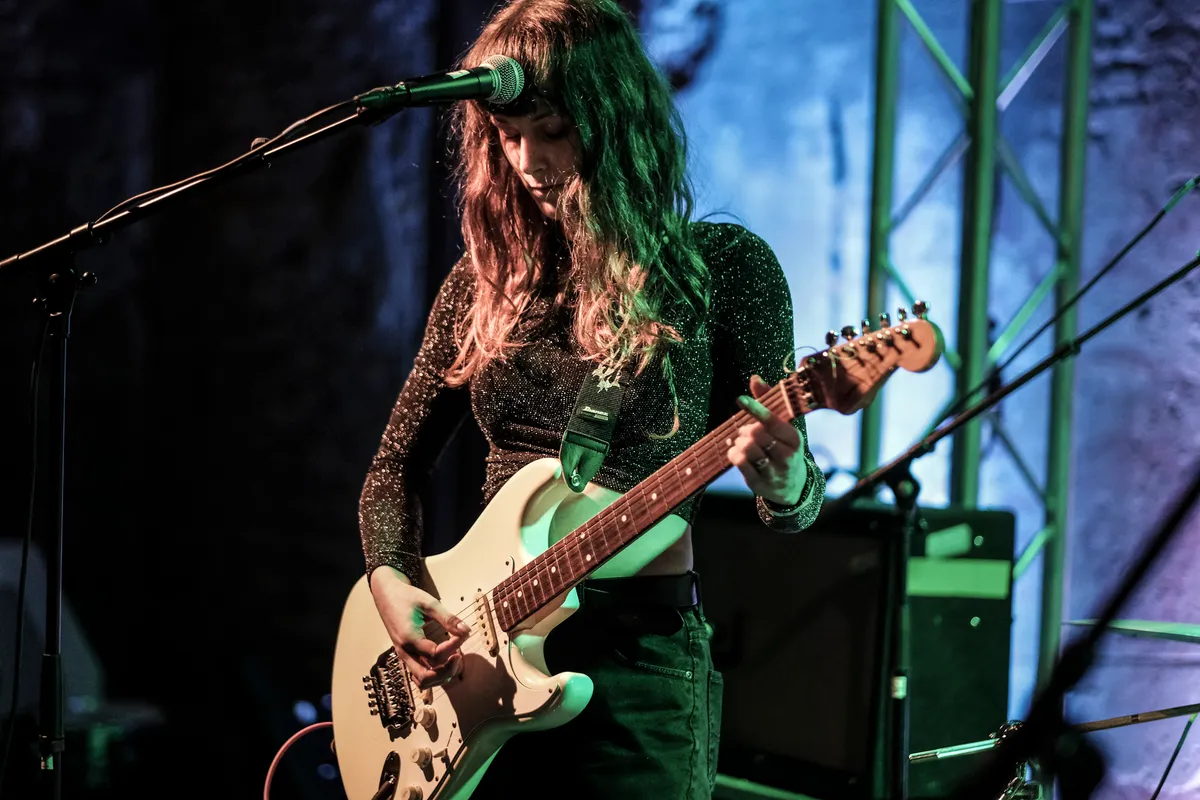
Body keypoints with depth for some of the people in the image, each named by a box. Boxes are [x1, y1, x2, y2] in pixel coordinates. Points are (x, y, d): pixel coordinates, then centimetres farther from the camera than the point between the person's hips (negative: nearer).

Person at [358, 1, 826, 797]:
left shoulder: (723, 267, -4)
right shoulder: (487, 277, 6)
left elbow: (796, 506, -3)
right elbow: (396, 464, 13)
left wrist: (784, 484, -26)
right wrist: (392, 579, -5)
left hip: (636, 651, -3)